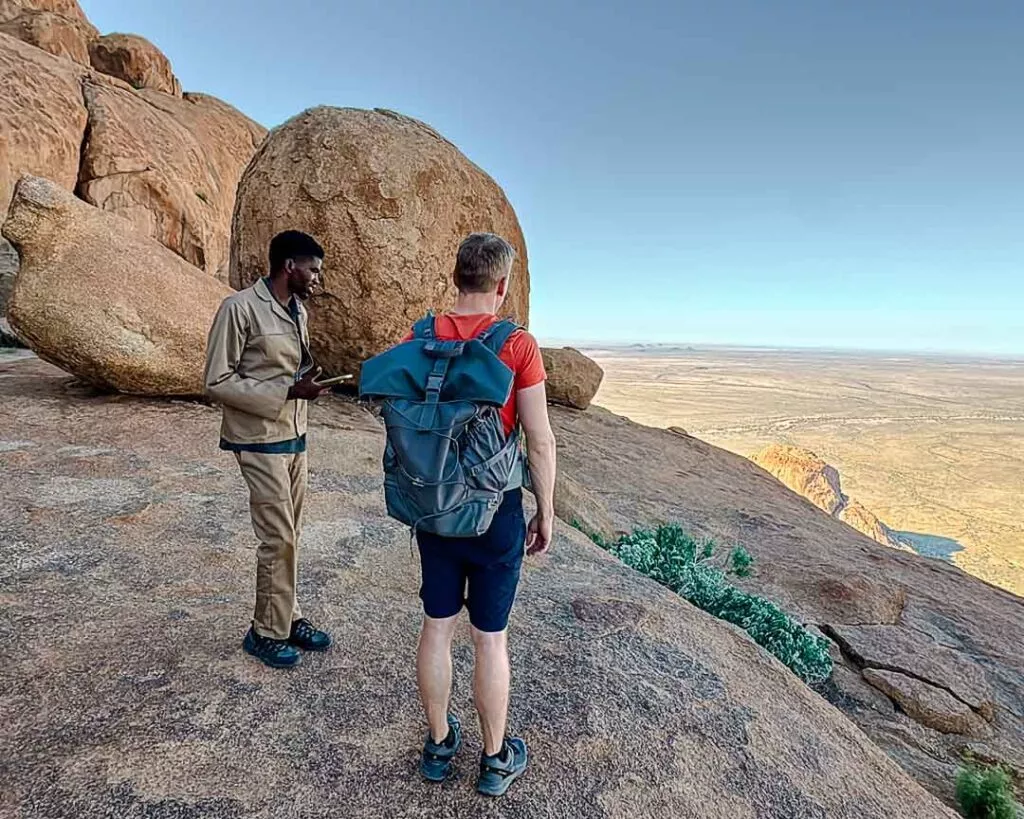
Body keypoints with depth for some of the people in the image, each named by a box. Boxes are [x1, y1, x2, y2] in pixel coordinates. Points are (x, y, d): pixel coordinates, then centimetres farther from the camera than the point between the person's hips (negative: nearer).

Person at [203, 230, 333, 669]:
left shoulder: (299, 311, 9)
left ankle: (287, 618, 29)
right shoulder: (239, 308, -14)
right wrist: (287, 391, -22)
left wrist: (307, 381, 1)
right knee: (278, 538, -2)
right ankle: (266, 632, 17)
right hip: (260, 441, -7)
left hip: (294, 436, 7)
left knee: (289, 535, 14)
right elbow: (217, 381, -15)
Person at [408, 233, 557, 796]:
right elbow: (540, 441, -13)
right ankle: (495, 759, 32)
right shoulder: (519, 345, -14)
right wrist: (546, 512, 0)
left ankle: (439, 744, 38)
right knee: (490, 638, 12)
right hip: (495, 508, -3)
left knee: (436, 627, 18)